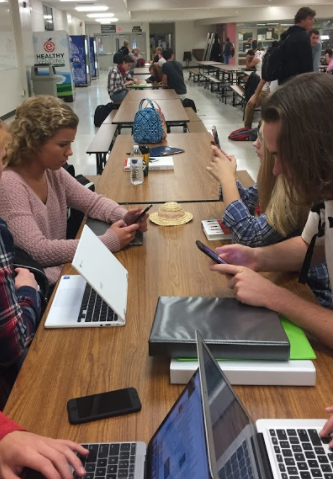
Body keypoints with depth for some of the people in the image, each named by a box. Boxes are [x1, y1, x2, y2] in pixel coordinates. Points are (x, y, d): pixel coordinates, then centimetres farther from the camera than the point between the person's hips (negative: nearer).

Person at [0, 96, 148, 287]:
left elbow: (94, 202, 8)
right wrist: (109, 242, -27)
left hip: (62, 267, 7)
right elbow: (37, 251, -28)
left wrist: (124, 217, -14)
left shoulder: (53, 172, -1)